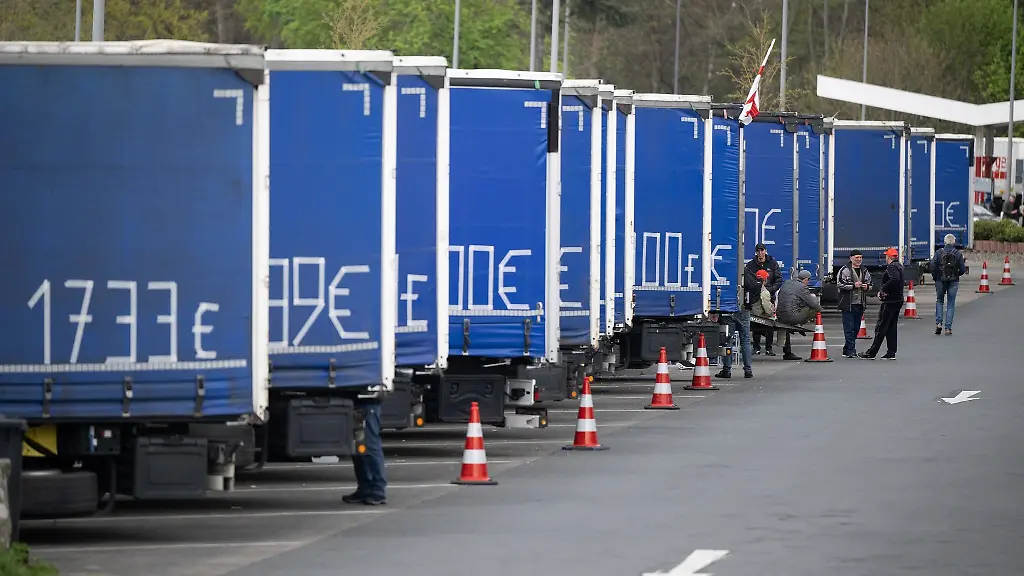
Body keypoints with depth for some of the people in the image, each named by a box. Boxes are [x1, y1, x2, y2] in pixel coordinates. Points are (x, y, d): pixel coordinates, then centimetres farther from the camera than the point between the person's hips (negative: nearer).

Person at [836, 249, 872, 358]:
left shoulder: (864, 271, 14)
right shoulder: (844, 270, -5)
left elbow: (870, 283, 25)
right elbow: (840, 284, -12)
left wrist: (867, 286, 1)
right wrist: (853, 286, -18)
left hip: (860, 304, 6)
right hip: (848, 304, -6)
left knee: (856, 328, 9)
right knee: (849, 328, -9)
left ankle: (846, 350, 19)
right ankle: (851, 351, -10)